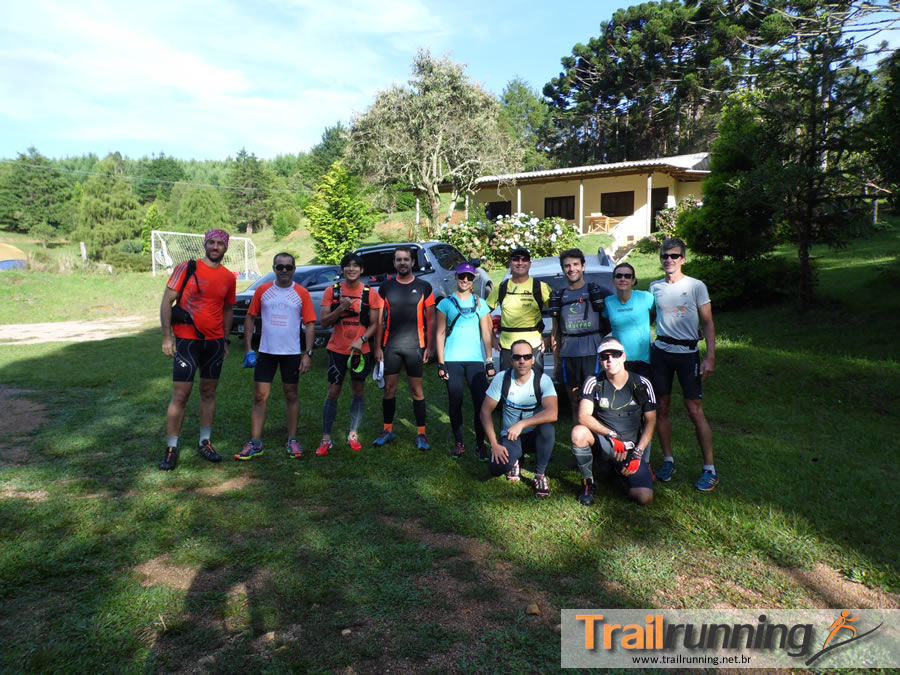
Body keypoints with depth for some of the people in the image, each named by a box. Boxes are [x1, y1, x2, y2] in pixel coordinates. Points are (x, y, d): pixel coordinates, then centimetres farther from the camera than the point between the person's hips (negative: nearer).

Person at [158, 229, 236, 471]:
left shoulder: (228, 277, 6)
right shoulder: (186, 268, -5)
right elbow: (167, 301, -6)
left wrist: (225, 340, 14)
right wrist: (167, 336, -11)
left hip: (215, 342, 4)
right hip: (186, 340, -4)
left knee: (209, 392, 11)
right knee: (180, 395, -4)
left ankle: (205, 443, 23)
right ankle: (171, 449, 7)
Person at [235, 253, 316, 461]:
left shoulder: (301, 293, -1)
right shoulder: (262, 291, 2)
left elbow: (310, 324, -1)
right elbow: (250, 317, 6)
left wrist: (308, 353, -8)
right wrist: (248, 348, 0)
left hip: (292, 353, -1)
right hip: (266, 352, 1)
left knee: (291, 395, 9)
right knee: (260, 396, 0)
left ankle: (292, 440, 19)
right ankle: (255, 443, 7)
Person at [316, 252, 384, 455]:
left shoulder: (370, 294, -1)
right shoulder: (332, 291, -1)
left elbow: (374, 323, -1)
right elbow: (324, 322, -5)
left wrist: (362, 340, -18)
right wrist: (341, 308, -22)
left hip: (361, 350, 1)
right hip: (337, 349, -1)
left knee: (358, 391, 9)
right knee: (333, 392, 1)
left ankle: (353, 434, 23)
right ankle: (326, 438, 10)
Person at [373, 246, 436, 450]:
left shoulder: (423, 287, 1)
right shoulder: (386, 287, 6)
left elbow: (430, 319, 2)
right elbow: (380, 319, 7)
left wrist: (430, 346, -3)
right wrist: (377, 346, 2)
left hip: (415, 346, -2)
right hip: (390, 346, 2)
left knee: (417, 389, 3)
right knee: (389, 388, 7)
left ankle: (421, 434, 10)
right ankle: (388, 429, 20)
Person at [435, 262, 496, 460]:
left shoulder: (480, 304, 10)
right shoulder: (446, 303, 6)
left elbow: (486, 334, 10)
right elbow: (440, 334, 4)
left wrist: (490, 361, 3)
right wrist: (440, 363, -2)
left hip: (476, 360, 1)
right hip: (452, 360, 0)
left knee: (481, 402, -6)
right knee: (455, 403, 4)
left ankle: (481, 444, 6)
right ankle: (459, 444, 16)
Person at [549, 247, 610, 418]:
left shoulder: (599, 292, 4)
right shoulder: (558, 296, 12)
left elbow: (610, 325, 8)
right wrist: (556, 359, 12)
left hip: (594, 351, -3)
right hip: (568, 354, 3)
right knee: (573, 398, 8)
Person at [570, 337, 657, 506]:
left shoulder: (642, 384, -2)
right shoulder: (593, 383, -5)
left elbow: (651, 422, 0)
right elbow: (583, 417, -17)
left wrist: (638, 453, -10)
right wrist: (612, 435, -27)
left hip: (633, 448, 1)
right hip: (604, 444, -1)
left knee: (645, 497, -17)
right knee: (578, 432, -34)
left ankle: (623, 470, 20)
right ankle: (587, 482, -8)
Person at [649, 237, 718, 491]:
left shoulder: (696, 286, -2)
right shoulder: (655, 287, 8)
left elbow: (708, 323, -1)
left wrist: (710, 357, -10)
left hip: (687, 352, -3)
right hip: (660, 351, 4)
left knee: (695, 411, -5)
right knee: (662, 407, 6)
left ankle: (710, 469, 3)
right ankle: (668, 460, 20)